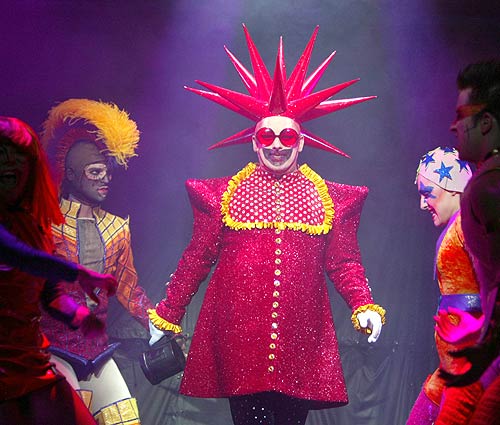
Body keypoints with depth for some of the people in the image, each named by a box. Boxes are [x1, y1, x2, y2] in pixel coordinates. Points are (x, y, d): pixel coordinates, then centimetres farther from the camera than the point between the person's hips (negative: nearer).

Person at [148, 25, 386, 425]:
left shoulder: (330, 197, 8)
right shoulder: (222, 194, 6)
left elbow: (344, 263, 8)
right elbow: (197, 258, 9)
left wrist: (365, 307, -8)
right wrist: (166, 316, 10)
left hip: (300, 340, 1)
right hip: (237, 338, -1)